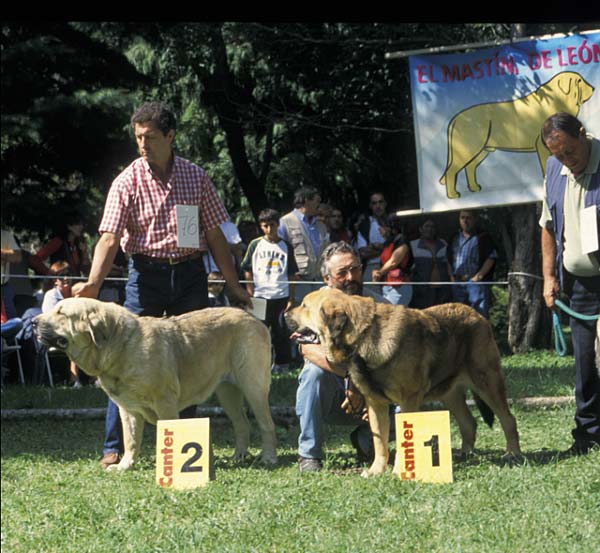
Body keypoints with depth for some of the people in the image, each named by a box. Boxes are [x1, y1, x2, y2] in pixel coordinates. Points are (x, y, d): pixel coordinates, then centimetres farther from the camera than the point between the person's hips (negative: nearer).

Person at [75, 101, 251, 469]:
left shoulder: (196, 177, 4)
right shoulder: (128, 182, -4)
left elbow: (215, 236, 9)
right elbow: (110, 238, -12)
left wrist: (234, 285, 7)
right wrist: (93, 283, -27)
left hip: (190, 274, 3)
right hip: (146, 273, -3)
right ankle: (114, 448, 0)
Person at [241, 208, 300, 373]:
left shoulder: (286, 247, 5)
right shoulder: (255, 245, 4)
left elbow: (292, 275, 7)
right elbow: (248, 271, 5)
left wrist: (291, 299, 1)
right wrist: (251, 296, -2)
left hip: (281, 297, 0)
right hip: (260, 297, 0)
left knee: (280, 333, 4)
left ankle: (281, 365, 13)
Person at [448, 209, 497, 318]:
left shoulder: (483, 237, 3)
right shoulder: (455, 238, 20)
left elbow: (491, 257, -5)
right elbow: (448, 259, 21)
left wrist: (479, 276, -12)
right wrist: (451, 276, 6)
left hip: (476, 282, -6)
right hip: (457, 283, 6)